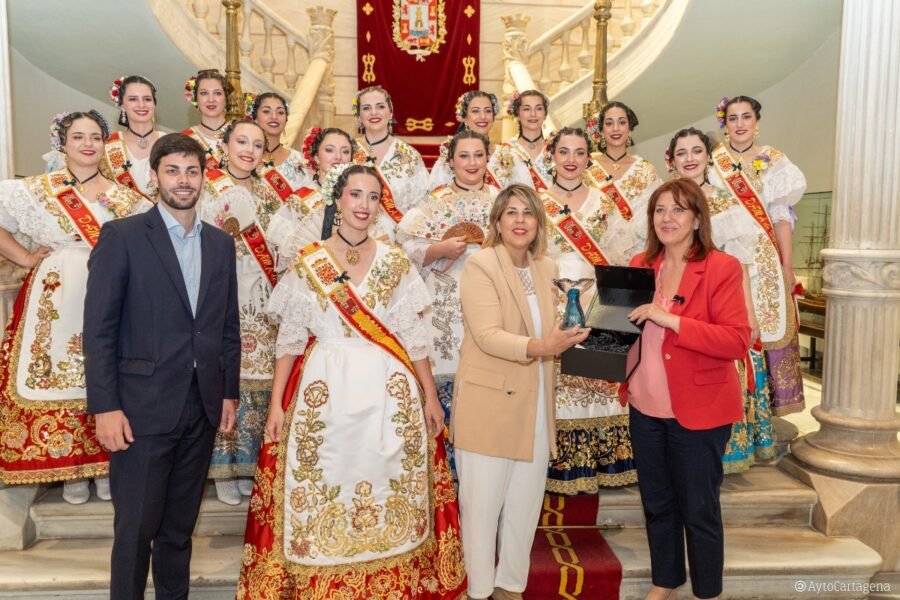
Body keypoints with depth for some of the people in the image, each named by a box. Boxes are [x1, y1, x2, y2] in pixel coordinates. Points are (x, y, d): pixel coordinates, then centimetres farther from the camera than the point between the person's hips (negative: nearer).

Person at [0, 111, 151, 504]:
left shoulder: (123, 196, 9)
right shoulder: (35, 190, 4)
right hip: (58, 301, -1)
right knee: (57, 375, 0)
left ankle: (104, 466, 17)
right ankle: (71, 470, 13)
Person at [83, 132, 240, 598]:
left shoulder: (221, 243, 10)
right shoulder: (122, 236, -4)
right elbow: (99, 329, -7)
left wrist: (229, 392, 9)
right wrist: (104, 406, -12)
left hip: (203, 407, 4)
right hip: (143, 407, -4)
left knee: (180, 527, 16)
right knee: (135, 528, 5)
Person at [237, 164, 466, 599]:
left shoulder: (396, 263, 4)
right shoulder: (307, 264, 1)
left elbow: (414, 336, 6)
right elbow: (289, 339, 2)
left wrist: (430, 396, 5)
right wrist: (276, 403, -2)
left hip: (389, 393, 1)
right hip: (326, 392, -1)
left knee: (386, 487, 8)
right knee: (323, 490, 5)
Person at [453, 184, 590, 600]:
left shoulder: (546, 269, 11)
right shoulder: (480, 265, -10)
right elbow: (487, 335, -20)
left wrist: (568, 339, -3)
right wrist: (538, 347, -34)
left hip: (535, 406, 6)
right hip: (488, 404, -6)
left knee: (525, 505, 14)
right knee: (482, 504, 4)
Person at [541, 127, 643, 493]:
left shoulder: (604, 203, 10)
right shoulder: (536, 202, 6)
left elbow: (628, 252, 10)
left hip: (598, 309, 2)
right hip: (553, 310, -1)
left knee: (601, 383, 1)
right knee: (556, 385, -3)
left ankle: (602, 460, 15)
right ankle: (560, 464, 8)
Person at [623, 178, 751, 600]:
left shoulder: (723, 268, -12)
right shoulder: (640, 265, 6)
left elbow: (738, 341, -19)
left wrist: (671, 320, -26)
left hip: (699, 409, -5)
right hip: (646, 406, 6)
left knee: (699, 509, 9)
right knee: (656, 503, 19)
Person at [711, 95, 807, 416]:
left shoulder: (773, 161, 5)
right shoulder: (712, 162, 5)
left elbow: (780, 216, 2)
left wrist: (787, 266, -3)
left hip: (764, 260, 0)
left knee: (767, 329, 2)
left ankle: (766, 402, 14)